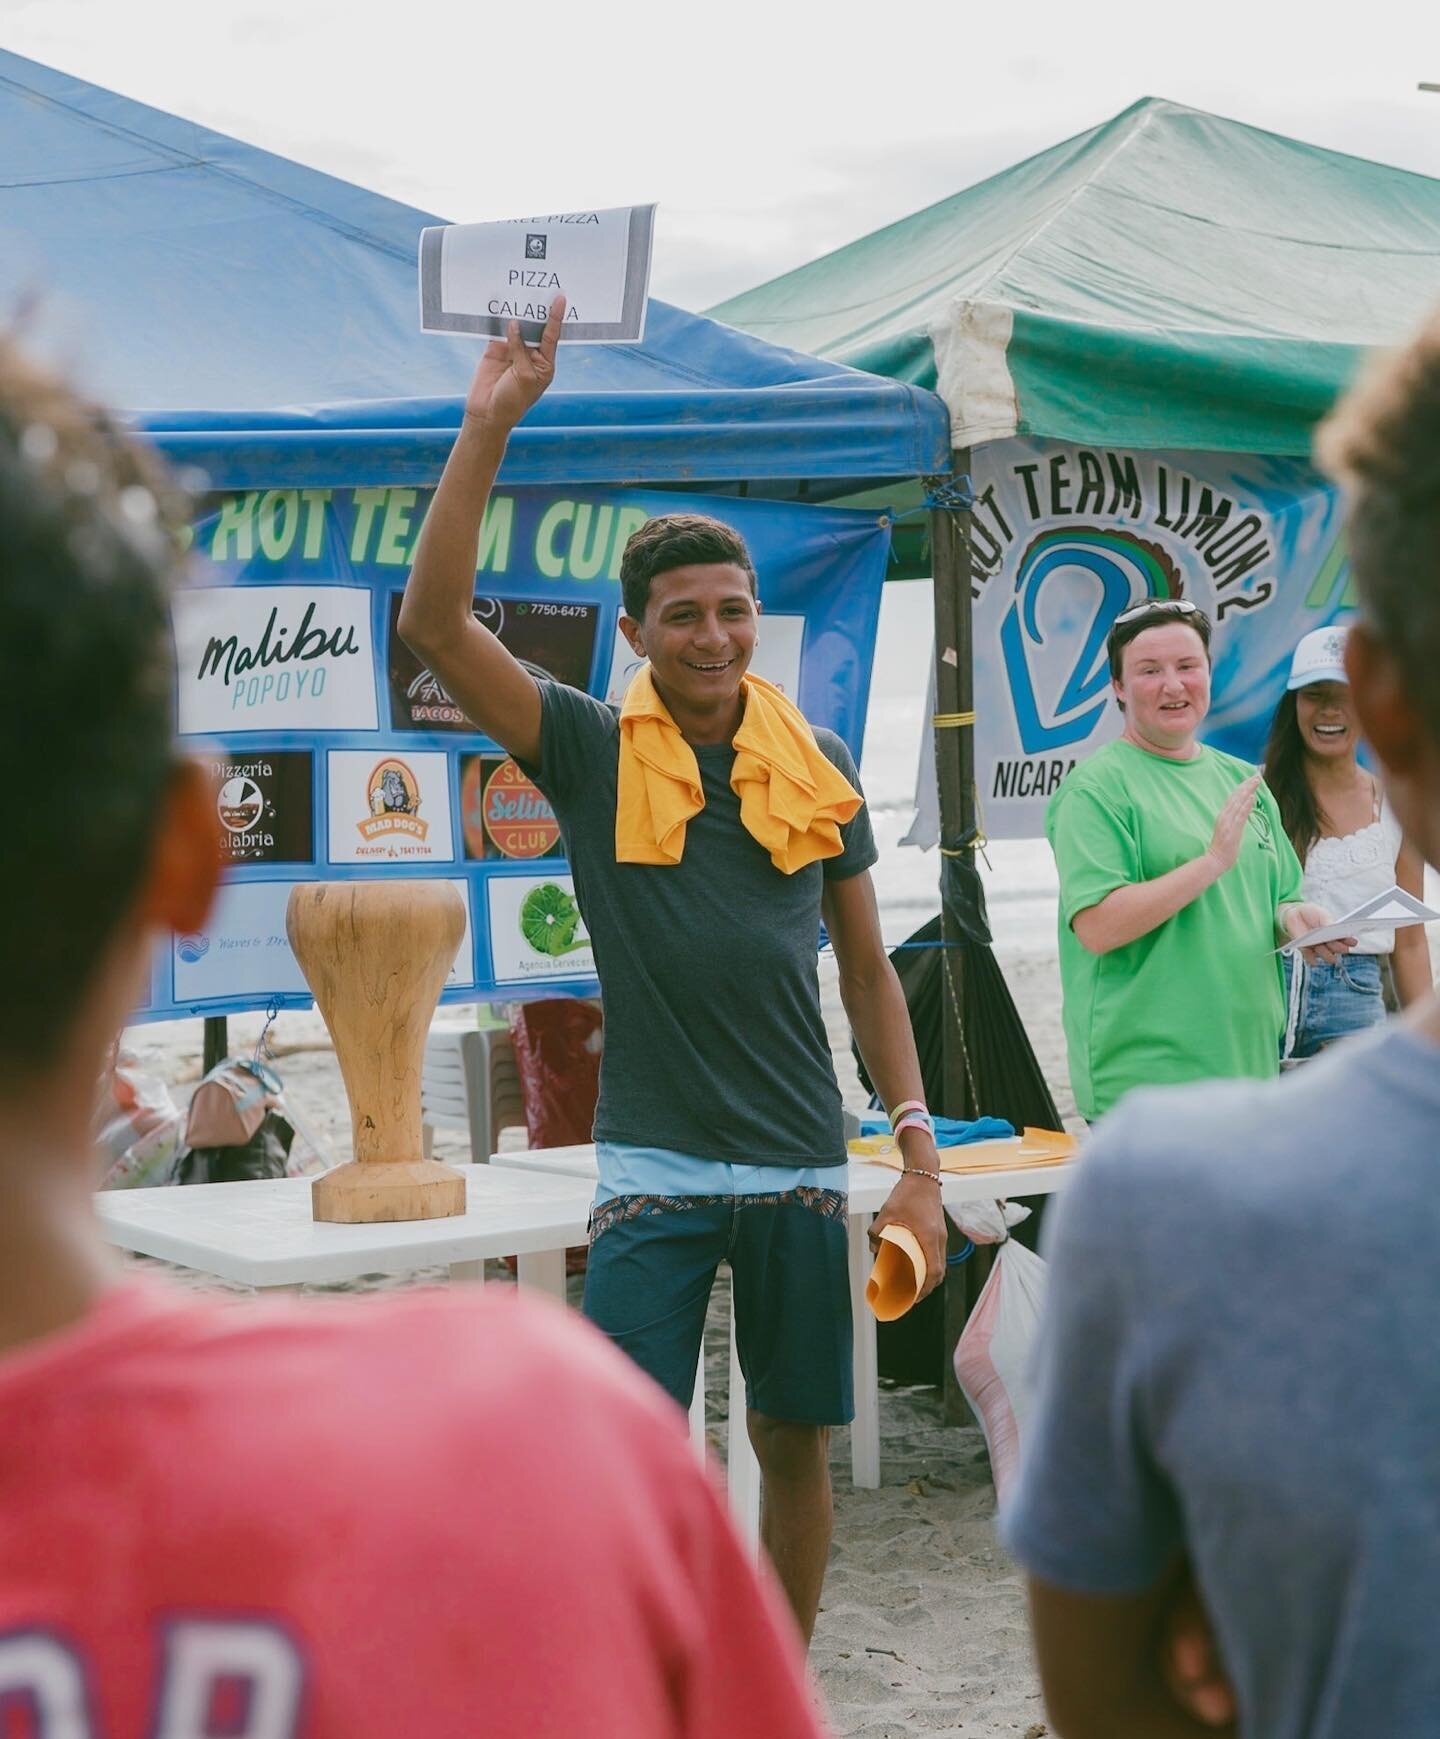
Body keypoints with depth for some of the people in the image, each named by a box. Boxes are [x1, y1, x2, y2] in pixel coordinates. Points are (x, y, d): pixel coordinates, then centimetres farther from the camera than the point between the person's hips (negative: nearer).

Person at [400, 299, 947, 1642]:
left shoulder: (817, 769, 6)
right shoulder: (590, 753, -1)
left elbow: (867, 971, 11)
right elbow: (435, 623, -14)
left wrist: (920, 1156, 6)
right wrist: (490, 425, -18)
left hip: (801, 1167, 3)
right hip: (654, 1165, -3)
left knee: (794, 1441, 11)